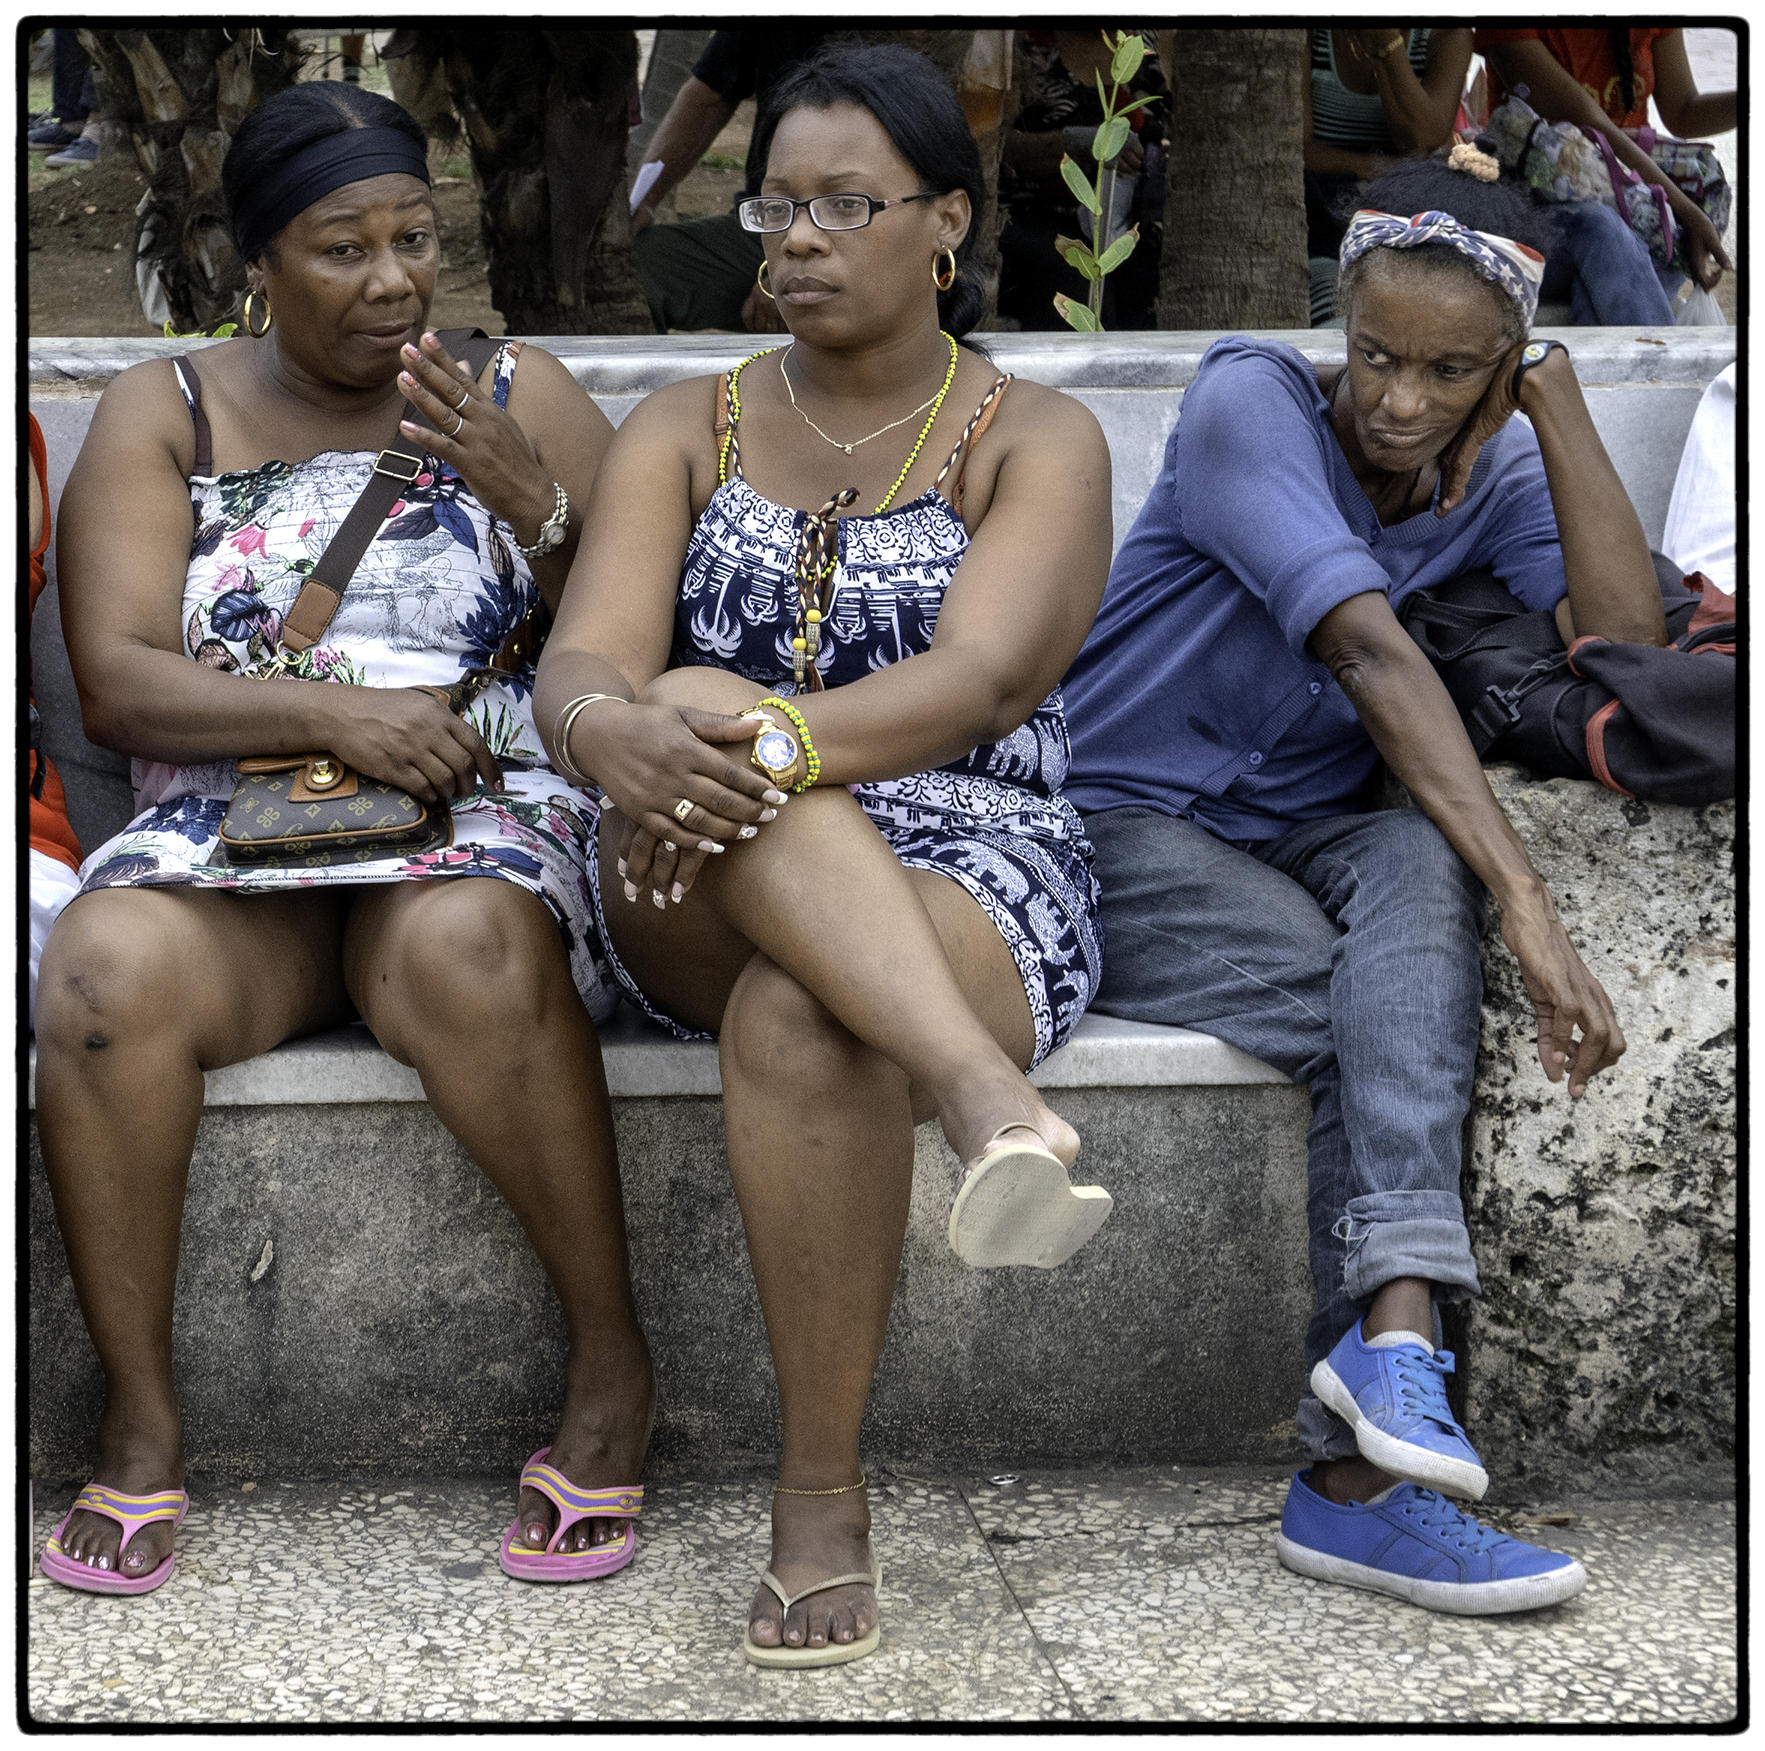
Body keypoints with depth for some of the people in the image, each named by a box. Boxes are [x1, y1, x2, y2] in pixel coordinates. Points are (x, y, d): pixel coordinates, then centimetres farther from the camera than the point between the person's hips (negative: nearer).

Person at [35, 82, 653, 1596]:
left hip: (487, 813, -1)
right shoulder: (166, 415, 11)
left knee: (459, 949, -37)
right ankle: (140, 1421, -17)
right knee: (106, 974, -32)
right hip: (232, 839, 1)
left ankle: (612, 1363, -21)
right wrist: (328, 710, -16)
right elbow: (118, 686, 0)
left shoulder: (520, 398, 12)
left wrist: (529, 501, -11)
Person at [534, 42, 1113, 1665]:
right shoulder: (685, 428, 11)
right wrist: (628, 739, -32)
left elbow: (974, 681, -17)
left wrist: (774, 741, -36)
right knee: (694, 717, -33)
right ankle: (993, 1106, -51)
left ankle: (824, 1497, -23)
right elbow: (582, 672, -6)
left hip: (973, 888, -2)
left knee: (802, 1022, -37)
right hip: (708, 908, 2)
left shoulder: (1038, 440, 2)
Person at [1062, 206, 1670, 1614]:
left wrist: (1555, 394, -16)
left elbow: (1626, 635, -16)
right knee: (1360, 1014, -32)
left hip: (1306, 835, 4)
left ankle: (1389, 1331, -48)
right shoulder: (1252, 402, -15)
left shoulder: (1496, 473, 3)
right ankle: (1363, 1469, -34)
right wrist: (1526, 901, -37)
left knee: (1420, 864, -34)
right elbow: (1372, 654, -28)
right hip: (1123, 825, -4)